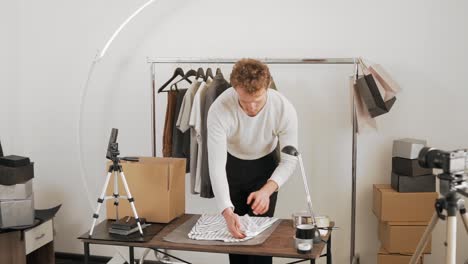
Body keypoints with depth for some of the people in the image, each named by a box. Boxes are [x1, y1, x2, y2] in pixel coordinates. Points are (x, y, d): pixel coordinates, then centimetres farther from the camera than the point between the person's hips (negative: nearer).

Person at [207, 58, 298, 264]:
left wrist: (267, 190, -39)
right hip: (231, 166, 0)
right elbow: (216, 164, -39)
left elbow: (289, 160, -22)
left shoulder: (284, 109, -32)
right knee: (234, 232, 10)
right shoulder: (219, 110, -36)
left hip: (265, 166, 0)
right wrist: (227, 211, -51)